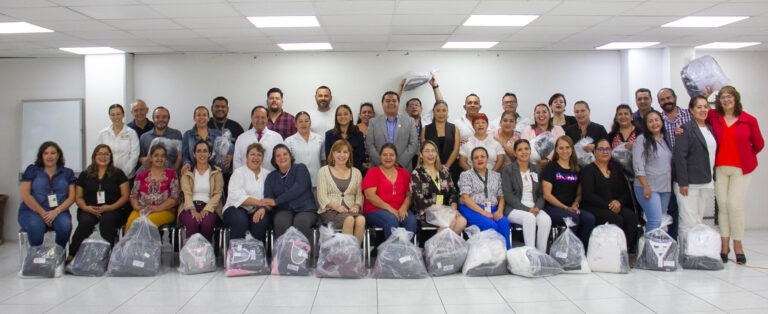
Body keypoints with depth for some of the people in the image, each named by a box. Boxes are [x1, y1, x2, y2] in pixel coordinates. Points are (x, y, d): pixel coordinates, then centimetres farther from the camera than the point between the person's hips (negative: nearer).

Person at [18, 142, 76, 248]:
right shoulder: (32, 170, 10)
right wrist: (43, 213, -10)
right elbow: (25, 195, 0)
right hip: (32, 211, -1)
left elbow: (71, 197, 6)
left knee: (65, 225, -33)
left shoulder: (67, 173, 14)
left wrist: (56, 211, -12)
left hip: (58, 212, 1)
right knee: (36, 226, -36)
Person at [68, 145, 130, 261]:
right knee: (86, 221, -32)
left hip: (113, 210, -1)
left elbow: (125, 195, 5)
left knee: (107, 219, -36)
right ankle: (72, 254, -23)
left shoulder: (118, 173, 12)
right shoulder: (85, 175, 19)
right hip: (90, 210, 2)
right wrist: (86, 207, -7)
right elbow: (78, 197, 15)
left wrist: (111, 207, -11)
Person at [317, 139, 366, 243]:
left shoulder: (356, 172, 21)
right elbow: (322, 197, 3)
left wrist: (356, 206, -8)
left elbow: (359, 195, 15)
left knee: (361, 219, -34)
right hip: (330, 211, -2)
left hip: (351, 210, 2)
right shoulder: (324, 171, 12)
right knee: (349, 219, -35)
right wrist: (337, 207, -14)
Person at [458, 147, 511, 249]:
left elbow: (501, 197, 19)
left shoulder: (496, 175, 22)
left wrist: (499, 211, -4)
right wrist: (483, 212, -15)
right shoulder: (466, 175, 8)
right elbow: (465, 198, -3)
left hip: (492, 211, 4)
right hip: (471, 210, -4)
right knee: (491, 225, -34)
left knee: (504, 222, -30)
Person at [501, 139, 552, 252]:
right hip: (514, 209, -3)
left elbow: (541, 194, 13)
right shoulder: (508, 170, 4)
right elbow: (507, 195, -6)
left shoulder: (537, 170, 18)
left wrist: (537, 207, -8)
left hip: (534, 208, 4)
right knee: (530, 218, -35)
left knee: (546, 220, -28)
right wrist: (527, 209, -14)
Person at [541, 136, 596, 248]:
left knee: (590, 218, -24)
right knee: (573, 217, -33)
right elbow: (547, 194, -4)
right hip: (552, 208, -4)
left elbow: (579, 193, 19)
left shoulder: (577, 169, 18)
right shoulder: (551, 167, 3)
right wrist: (565, 208, -10)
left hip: (571, 208, 5)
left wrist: (575, 205, -3)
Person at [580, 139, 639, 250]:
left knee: (631, 217, -26)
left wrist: (619, 202, -7)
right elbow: (588, 195, -8)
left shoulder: (617, 168, 18)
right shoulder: (588, 170, 2)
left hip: (618, 206, 5)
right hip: (595, 208, -5)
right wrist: (608, 206, -14)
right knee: (616, 219, -32)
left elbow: (626, 191, 15)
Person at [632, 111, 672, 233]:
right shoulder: (641, 139, -6)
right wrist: (646, 186, -18)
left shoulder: (665, 139, 15)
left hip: (665, 187, 7)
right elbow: (638, 165, -12)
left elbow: (670, 162, 22)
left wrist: (671, 184, 14)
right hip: (649, 188, -7)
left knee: (660, 221, 8)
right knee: (655, 221, -14)